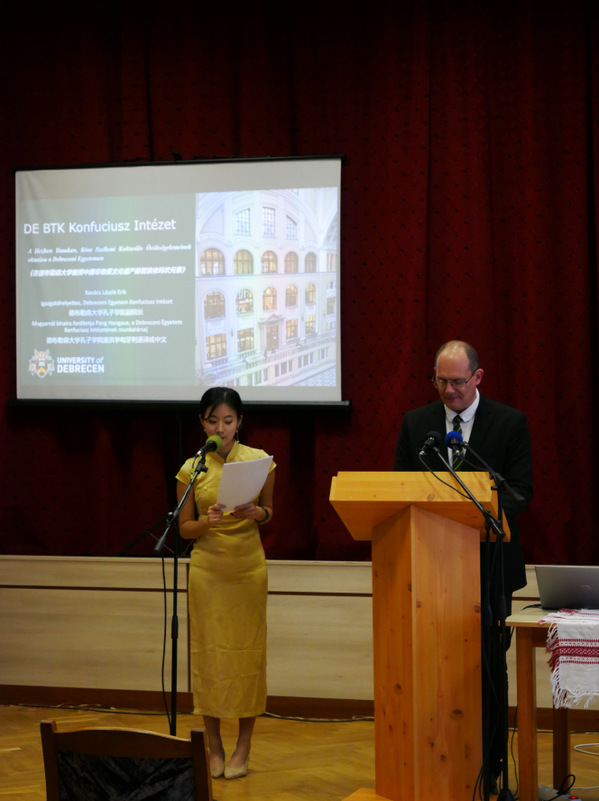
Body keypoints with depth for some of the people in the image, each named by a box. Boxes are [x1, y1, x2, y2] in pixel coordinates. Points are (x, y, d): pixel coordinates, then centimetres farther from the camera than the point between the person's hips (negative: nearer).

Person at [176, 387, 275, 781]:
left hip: (248, 566, 0)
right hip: (207, 567, 0)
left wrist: (255, 512, -12)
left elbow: (269, 512, 11)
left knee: (248, 651, 1)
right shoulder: (191, 469, 0)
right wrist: (208, 521, -16)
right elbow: (184, 527, 5)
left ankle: (243, 748, 11)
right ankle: (214, 746, 13)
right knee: (209, 651, 2)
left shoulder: (259, 461, 0)